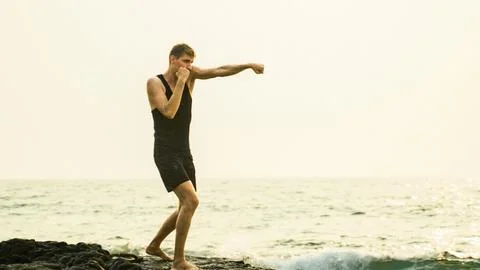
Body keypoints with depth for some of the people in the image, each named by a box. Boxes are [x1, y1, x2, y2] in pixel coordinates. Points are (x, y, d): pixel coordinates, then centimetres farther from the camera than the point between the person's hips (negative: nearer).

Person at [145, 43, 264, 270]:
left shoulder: (190, 75, 7)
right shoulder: (154, 83, -8)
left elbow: (220, 71, -5)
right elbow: (169, 113, -23)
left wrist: (248, 65, -18)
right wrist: (181, 81, -19)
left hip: (184, 154, 8)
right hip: (165, 155, -8)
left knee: (186, 207, 15)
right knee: (191, 201, -23)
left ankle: (154, 246, 35)